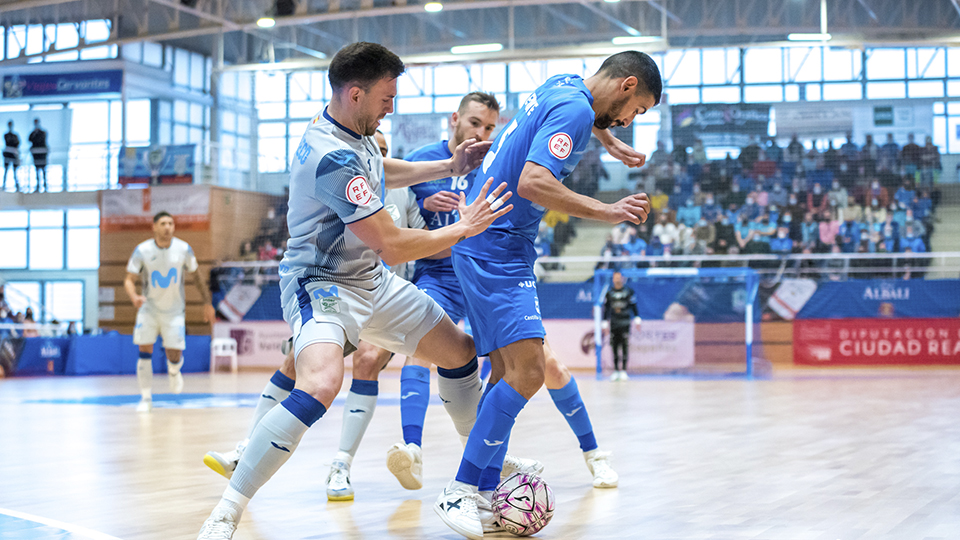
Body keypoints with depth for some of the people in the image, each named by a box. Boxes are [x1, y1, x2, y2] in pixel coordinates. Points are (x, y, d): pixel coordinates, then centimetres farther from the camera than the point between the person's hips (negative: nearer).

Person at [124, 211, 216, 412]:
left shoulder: (183, 249, -11)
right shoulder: (142, 251, -14)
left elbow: (196, 275, 4)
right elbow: (129, 280, -13)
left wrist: (207, 302, 5)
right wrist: (134, 297, -35)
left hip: (174, 310, 0)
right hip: (149, 308, 0)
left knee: (174, 356, -5)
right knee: (145, 351, -8)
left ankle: (173, 371, 33)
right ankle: (146, 397, 5)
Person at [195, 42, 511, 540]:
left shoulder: (350, 130, 1)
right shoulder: (333, 158, -29)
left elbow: (379, 173, 26)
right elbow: (390, 246, -27)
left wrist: (449, 167, 18)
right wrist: (463, 227, -17)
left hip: (370, 280, 10)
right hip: (321, 284, -10)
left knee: (461, 351, 15)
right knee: (321, 384, -36)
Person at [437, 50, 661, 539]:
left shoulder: (564, 86, 14)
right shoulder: (574, 108, -15)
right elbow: (532, 183, -26)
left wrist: (609, 142, 46)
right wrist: (606, 212, -22)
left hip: (483, 244, 11)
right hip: (496, 247, -11)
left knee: (509, 370, 8)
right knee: (527, 370, -16)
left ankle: (483, 493, 8)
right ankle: (458, 493, -13)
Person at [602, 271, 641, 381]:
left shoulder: (629, 291, 4)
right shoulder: (609, 293, 9)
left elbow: (634, 306, 7)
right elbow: (606, 308, 13)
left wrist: (637, 319, 2)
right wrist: (605, 322, 11)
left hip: (625, 323, -2)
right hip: (613, 324, 2)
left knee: (625, 346, -7)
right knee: (615, 347, 0)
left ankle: (624, 371, -4)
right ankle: (616, 371, 6)